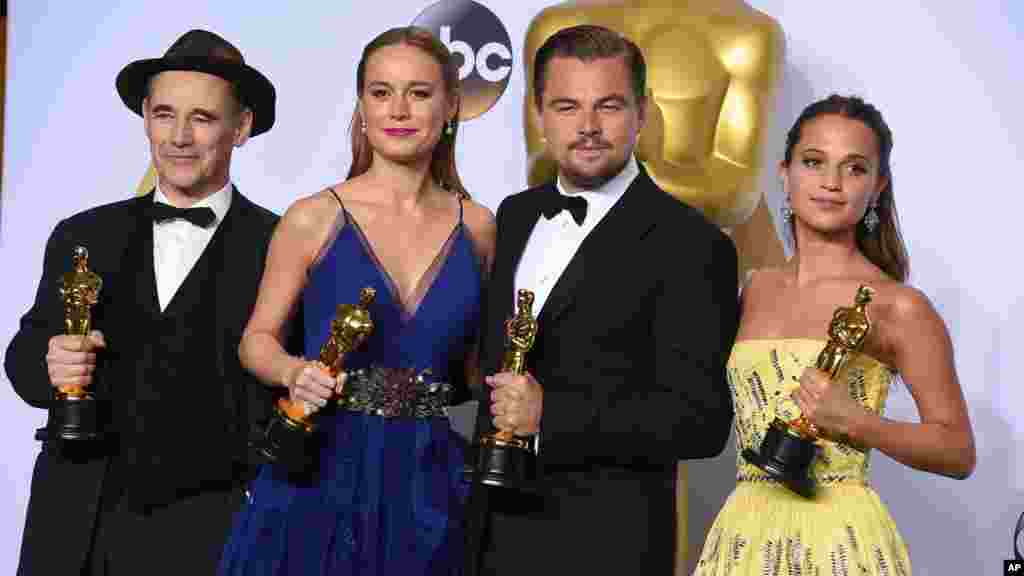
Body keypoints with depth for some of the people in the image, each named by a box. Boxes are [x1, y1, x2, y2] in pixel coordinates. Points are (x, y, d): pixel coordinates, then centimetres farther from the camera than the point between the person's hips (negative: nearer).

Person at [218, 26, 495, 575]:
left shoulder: (477, 227, 4)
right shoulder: (313, 219, -4)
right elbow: (257, 339, 3)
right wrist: (296, 373, -16)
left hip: (426, 480, 2)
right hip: (320, 472, -2)